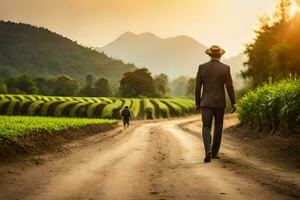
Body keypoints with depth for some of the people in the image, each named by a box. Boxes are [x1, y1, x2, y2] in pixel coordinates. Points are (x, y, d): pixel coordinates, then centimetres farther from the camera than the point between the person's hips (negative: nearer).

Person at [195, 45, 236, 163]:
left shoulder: (202, 67, -2)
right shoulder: (225, 68, -5)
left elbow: (197, 87, 0)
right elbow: (229, 87, -7)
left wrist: (197, 103, 10)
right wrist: (233, 103, 0)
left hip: (206, 103, 0)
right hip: (220, 103, 0)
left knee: (206, 128, 0)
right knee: (218, 128, 14)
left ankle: (208, 151, -22)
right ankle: (214, 152, 20)